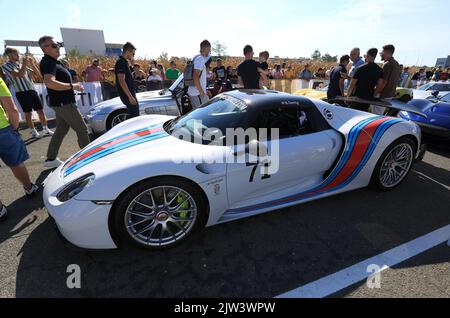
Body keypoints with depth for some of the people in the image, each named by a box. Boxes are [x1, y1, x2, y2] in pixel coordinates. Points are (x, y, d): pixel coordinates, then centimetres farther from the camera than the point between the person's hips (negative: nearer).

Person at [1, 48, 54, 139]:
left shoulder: (21, 65, 17)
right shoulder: (6, 66, -2)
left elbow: (37, 72, 18)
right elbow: (19, 75, -17)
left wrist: (31, 63, 5)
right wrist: (24, 63, -9)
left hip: (32, 91, 6)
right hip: (22, 93, -5)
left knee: (41, 111, 4)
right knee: (28, 113, 0)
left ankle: (46, 130, 12)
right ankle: (34, 132, 8)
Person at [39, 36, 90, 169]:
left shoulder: (53, 62, 14)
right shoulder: (48, 62, -16)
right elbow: (49, 82, -33)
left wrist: (75, 86, 11)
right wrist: (72, 86, -25)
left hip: (62, 103, 10)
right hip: (63, 103, -10)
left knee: (61, 130, 16)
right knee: (82, 129, -3)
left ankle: (51, 159, 23)